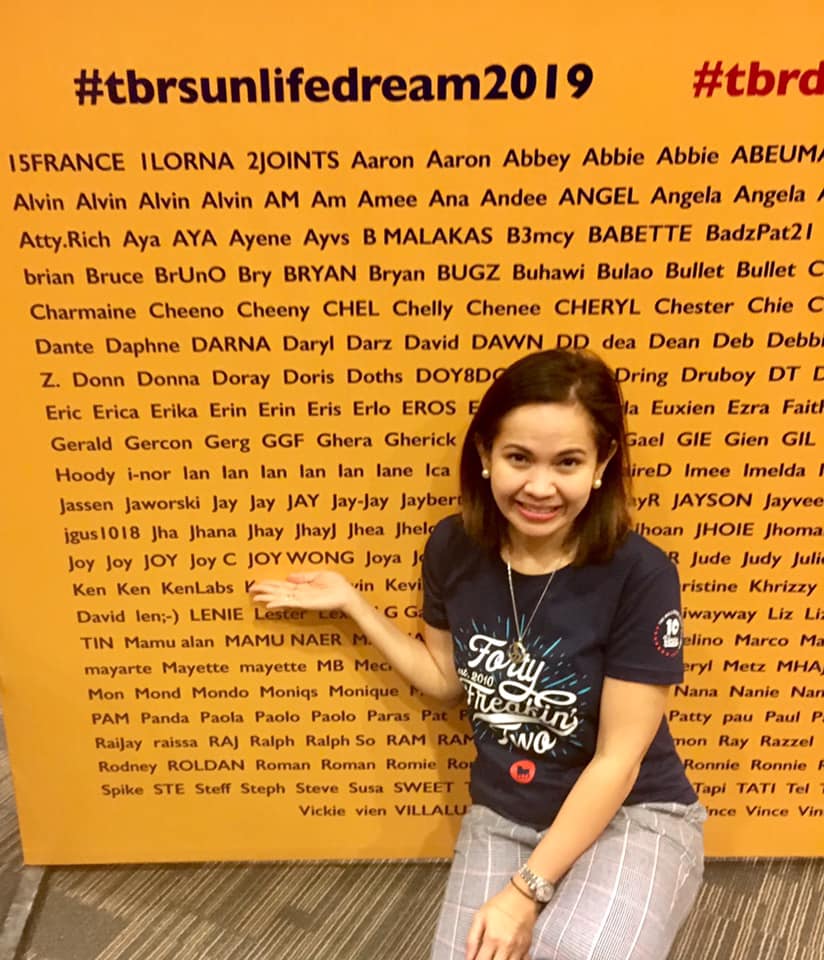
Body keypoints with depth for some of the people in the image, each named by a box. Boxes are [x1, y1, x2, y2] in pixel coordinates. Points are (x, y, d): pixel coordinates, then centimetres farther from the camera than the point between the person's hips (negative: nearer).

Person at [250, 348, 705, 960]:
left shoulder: (638, 575, -23)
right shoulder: (454, 548, -10)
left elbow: (617, 760, -18)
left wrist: (527, 890, -18)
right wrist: (352, 604, 1)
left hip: (633, 817, -3)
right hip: (502, 816, 4)